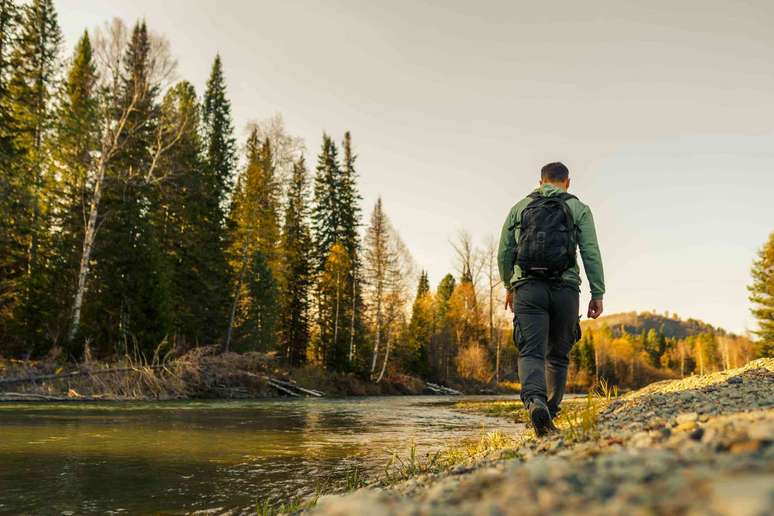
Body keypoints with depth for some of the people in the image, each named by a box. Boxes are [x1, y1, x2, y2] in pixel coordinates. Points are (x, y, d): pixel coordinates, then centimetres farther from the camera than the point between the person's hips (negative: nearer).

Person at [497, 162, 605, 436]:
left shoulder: (520, 207, 16)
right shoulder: (578, 209, 11)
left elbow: (504, 253, 15)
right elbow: (591, 253, 1)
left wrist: (508, 287, 27)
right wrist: (597, 294, 1)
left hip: (527, 287, 0)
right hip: (564, 289, 0)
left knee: (531, 353, -9)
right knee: (557, 355, 15)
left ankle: (535, 401, -36)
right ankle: (550, 412, 15)